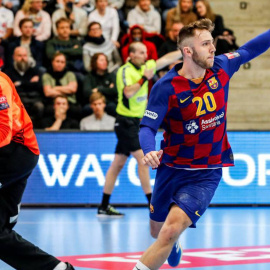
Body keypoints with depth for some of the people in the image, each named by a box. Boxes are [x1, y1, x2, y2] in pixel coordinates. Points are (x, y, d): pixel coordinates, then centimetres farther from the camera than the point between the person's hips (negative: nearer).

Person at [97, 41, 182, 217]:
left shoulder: (145, 67, 11)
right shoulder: (125, 71, -12)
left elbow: (166, 59, 14)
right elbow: (128, 92, -27)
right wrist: (144, 78, -22)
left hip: (135, 122, 8)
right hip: (126, 121, -8)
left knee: (118, 164, 9)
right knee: (142, 158, -12)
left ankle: (104, 207, 12)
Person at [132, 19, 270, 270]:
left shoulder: (221, 68, -7)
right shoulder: (166, 87, -18)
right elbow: (147, 127, -19)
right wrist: (150, 151, -40)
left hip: (207, 173, 0)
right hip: (172, 168, 0)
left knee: (172, 229, -23)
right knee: (158, 232, 19)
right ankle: (173, 245, 57)